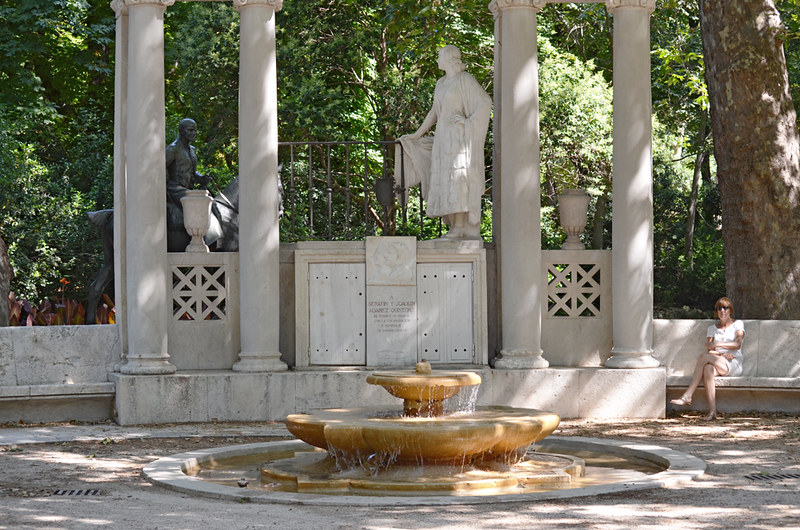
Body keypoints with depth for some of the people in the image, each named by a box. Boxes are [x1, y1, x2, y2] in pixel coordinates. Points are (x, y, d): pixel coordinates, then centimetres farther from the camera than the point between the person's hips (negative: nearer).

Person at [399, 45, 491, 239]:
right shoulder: (441, 83, 17)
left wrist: (468, 121, -18)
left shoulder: (465, 80, -6)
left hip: (459, 136, -8)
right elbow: (435, 112, 22)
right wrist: (418, 134, 19)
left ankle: (460, 227, -16)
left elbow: (486, 102, -12)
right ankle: (457, 227, 4)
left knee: (456, 178, -14)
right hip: (443, 136, 8)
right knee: (445, 180, 3)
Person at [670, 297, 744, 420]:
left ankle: (687, 396, -34)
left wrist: (718, 344, -18)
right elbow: (709, 350, 8)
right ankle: (712, 411, -46)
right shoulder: (712, 328, 22)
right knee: (708, 369, -36)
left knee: (703, 357, -29)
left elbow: (738, 344, -7)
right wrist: (721, 354, -12)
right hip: (717, 363, 3)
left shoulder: (738, 324, 11)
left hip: (733, 365, -3)